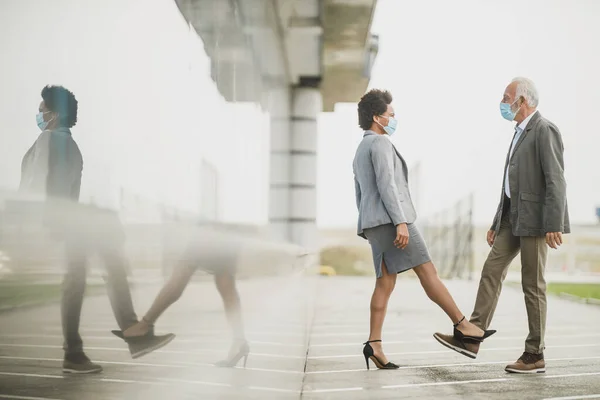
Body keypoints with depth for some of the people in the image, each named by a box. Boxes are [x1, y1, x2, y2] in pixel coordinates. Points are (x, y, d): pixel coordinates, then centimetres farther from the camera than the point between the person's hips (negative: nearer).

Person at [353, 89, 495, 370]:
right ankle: (462, 326, -4)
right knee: (427, 271, -7)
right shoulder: (380, 143, -6)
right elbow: (386, 185, -18)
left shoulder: (360, 154, 25)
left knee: (386, 283, 2)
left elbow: (360, 198, 25)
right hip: (390, 220, -9)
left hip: (376, 226, 9)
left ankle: (374, 345, -7)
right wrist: (400, 222, -23)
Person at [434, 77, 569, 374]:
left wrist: (554, 225, -25)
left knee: (532, 284, -3)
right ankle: (473, 336, 1)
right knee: (492, 270, 1)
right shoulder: (521, 133, 18)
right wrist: (497, 223, 19)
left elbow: (556, 180, -19)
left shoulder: (545, 131, -12)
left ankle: (535, 355, 6)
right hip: (513, 216, 9)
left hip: (536, 218, -9)